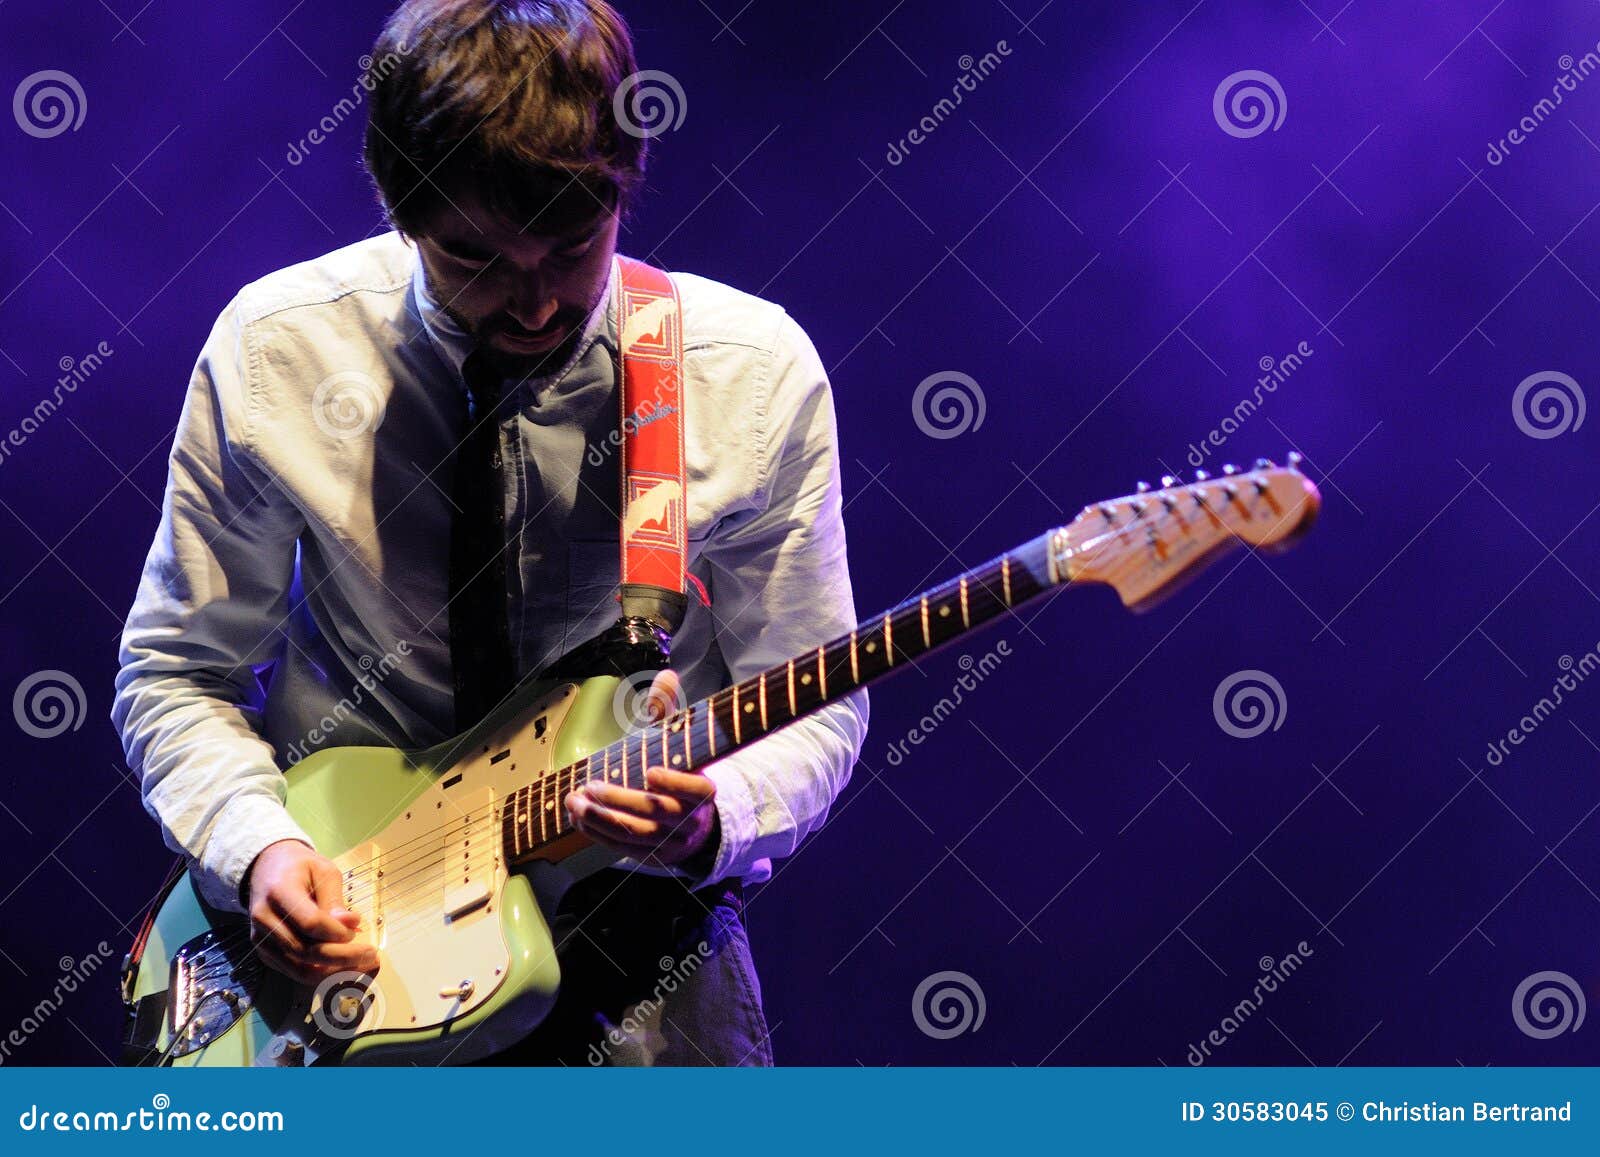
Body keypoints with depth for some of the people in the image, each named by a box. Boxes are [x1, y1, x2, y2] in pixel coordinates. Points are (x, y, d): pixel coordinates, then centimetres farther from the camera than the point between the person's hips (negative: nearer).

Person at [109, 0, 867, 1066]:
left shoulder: (756, 371, -7)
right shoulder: (274, 352, -6)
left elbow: (816, 706, 1)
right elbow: (175, 673, 4)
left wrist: (714, 823, -21)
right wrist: (255, 845, -15)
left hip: (630, 908, 0)